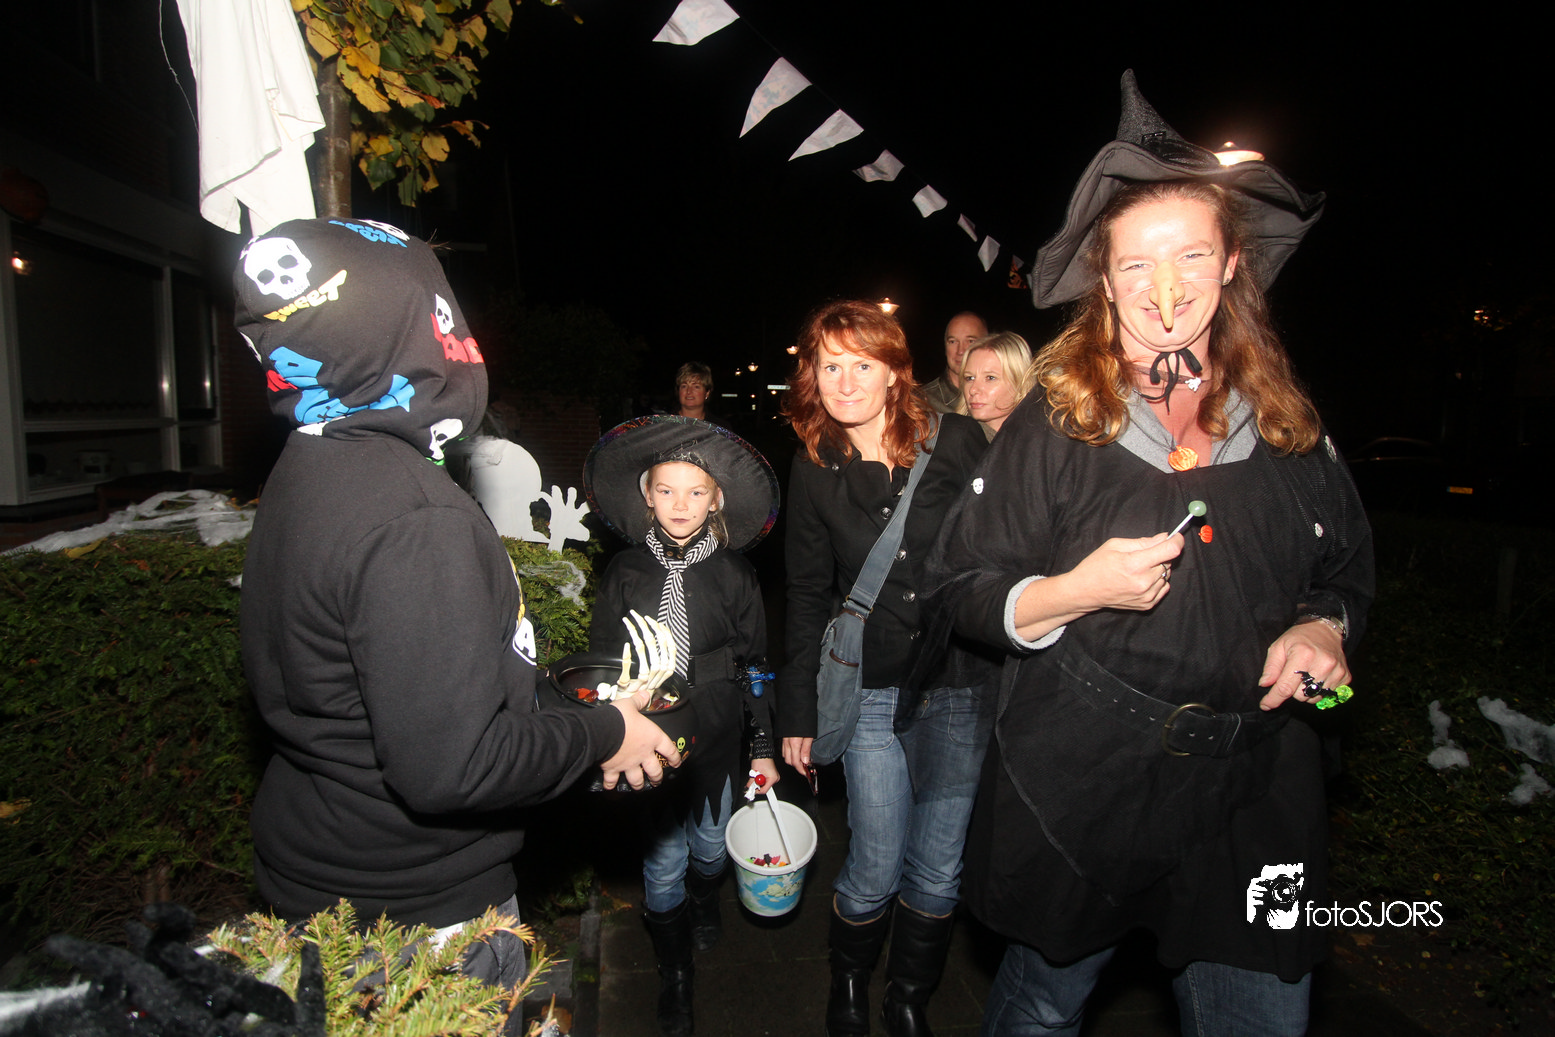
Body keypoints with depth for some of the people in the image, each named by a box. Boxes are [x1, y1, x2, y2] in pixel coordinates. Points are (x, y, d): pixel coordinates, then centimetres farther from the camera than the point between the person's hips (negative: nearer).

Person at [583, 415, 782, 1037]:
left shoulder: (733, 574, -4)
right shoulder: (626, 571, -3)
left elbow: (755, 663, 3)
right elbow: (600, 661, 3)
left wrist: (763, 746, 3)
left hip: (716, 736, 1)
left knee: (709, 843, 18)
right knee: (663, 859, 7)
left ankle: (704, 908, 55)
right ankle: (674, 976, 33)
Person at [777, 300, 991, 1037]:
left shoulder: (956, 441, -3)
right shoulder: (815, 471, 2)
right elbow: (808, 597, 7)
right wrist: (797, 711, 7)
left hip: (963, 689, 0)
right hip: (871, 693, 0)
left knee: (938, 870, 12)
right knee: (874, 871, 6)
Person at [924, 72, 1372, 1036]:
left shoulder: (1289, 424, 3)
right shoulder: (1054, 423, -7)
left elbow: (1347, 574, 16)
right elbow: (961, 587, -5)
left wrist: (1323, 629, -5)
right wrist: (1079, 590, -21)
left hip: (1253, 790, 3)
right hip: (1079, 784, -2)